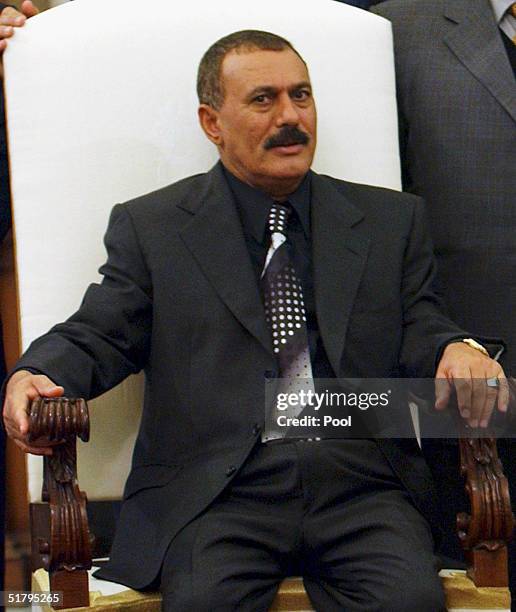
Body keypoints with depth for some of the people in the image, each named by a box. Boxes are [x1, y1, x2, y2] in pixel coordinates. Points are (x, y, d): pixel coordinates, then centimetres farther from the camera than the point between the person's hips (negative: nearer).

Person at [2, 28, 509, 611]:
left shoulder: (391, 220, 20)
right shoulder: (150, 226, 15)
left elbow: (417, 330, 14)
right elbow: (96, 337, 10)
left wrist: (455, 349, -11)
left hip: (362, 483, 2)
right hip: (215, 492, -1)